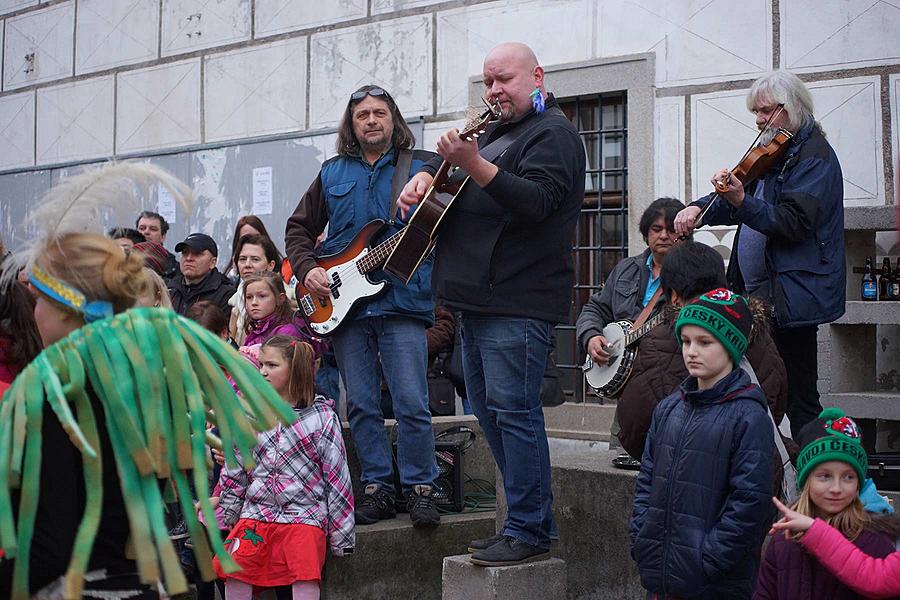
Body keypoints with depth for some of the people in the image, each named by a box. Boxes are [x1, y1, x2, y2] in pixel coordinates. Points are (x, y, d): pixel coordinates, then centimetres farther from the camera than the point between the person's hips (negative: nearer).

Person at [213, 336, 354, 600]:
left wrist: (341, 535, 1)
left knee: (306, 578, -25)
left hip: (304, 513, -3)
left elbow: (337, 478, 1)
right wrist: (222, 518, 18)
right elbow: (234, 474, 18)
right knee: (234, 571, -16)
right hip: (256, 512, 4)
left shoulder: (322, 417, 0)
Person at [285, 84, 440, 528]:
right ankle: (377, 488, 15)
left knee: (412, 403, -6)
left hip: (401, 302, -3)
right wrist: (307, 269, 4)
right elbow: (299, 228, 21)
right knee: (361, 406, 6)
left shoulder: (420, 166, 4)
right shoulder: (332, 174, 15)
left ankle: (420, 488, 5)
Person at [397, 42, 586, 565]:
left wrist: (472, 164, -33)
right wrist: (426, 176, 7)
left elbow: (536, 201, -24)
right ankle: (532, 518, 21)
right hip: (479, 300, 10)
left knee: (513, 411, -10)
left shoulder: (552, 133, -8)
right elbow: (447, 172, 31)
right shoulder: (497, 131, 22)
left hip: (517, 303, -10)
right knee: (488, 409, 13)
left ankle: (529, 530, -4)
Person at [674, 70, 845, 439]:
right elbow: (735, 205, 20)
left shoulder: (814, 156, -10)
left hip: (793, 296, -9)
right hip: (763, 293, 9)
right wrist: (700, 207, 0)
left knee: (797, 398, -7)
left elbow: (793, 223, -22)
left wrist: (742, 202, -33)